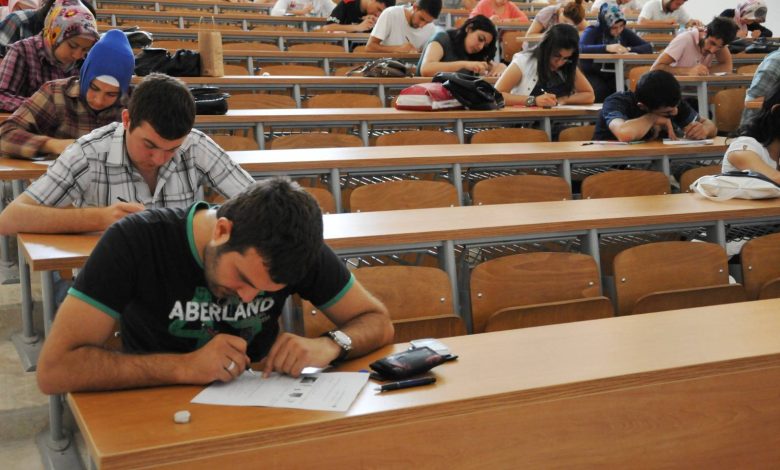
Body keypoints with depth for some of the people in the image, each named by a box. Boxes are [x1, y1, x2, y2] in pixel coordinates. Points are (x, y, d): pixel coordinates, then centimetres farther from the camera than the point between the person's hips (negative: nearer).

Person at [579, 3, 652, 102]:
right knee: (600, 92, -34)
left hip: (613, 76, 4)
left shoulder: (624, 32, 3)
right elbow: (580, 48, -30)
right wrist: (606, 48, -40)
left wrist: (628, 49, -22)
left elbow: (648, 47, -3)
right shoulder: (592, 31, -10)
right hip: (591, 75, -4)